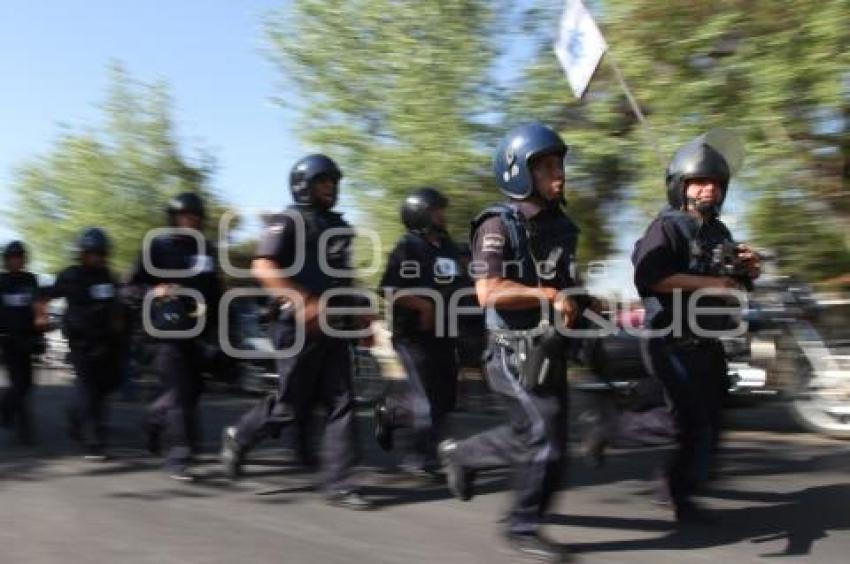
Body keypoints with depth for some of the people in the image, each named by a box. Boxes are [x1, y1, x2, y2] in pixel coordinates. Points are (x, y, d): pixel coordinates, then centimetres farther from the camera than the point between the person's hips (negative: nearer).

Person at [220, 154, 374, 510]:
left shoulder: (338, 226, 17)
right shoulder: (289, 223, -7)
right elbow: (263, 268, -21)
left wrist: (356, 309, 14)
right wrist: (304, 301, -29)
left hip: (334, 328, 7)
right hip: (298, 327, -7)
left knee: (341, 404, -1)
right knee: (290, 406, 1)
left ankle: (337, 483, 2)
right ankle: (239, 437, 27)